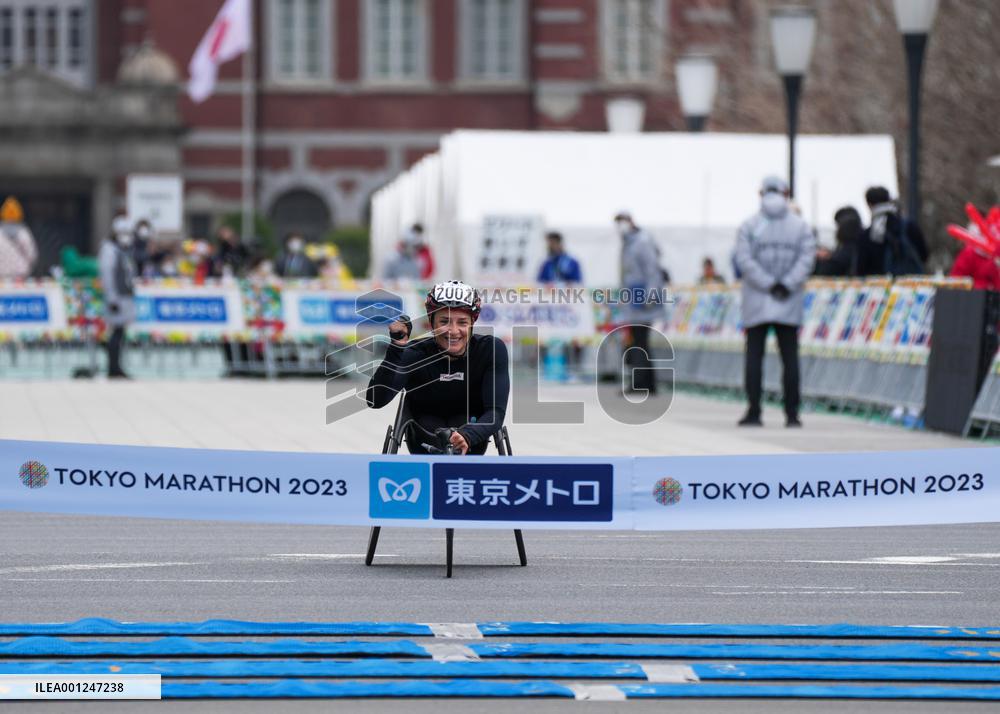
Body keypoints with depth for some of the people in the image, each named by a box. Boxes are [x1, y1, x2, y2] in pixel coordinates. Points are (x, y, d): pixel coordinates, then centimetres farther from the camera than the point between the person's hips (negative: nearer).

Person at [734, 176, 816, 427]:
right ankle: (792, 413, -1)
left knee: (754, 356, 2)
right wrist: (787, 284, -10)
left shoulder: (749, 225, 0)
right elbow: (807, 258, -7)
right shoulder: (800, 226, 4)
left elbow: (744, 259, -9)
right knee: (790, 356, 3)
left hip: (757, 303, -1)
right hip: (789, 306, 1)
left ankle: (754, 411, -4)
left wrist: (769, 284, -8)